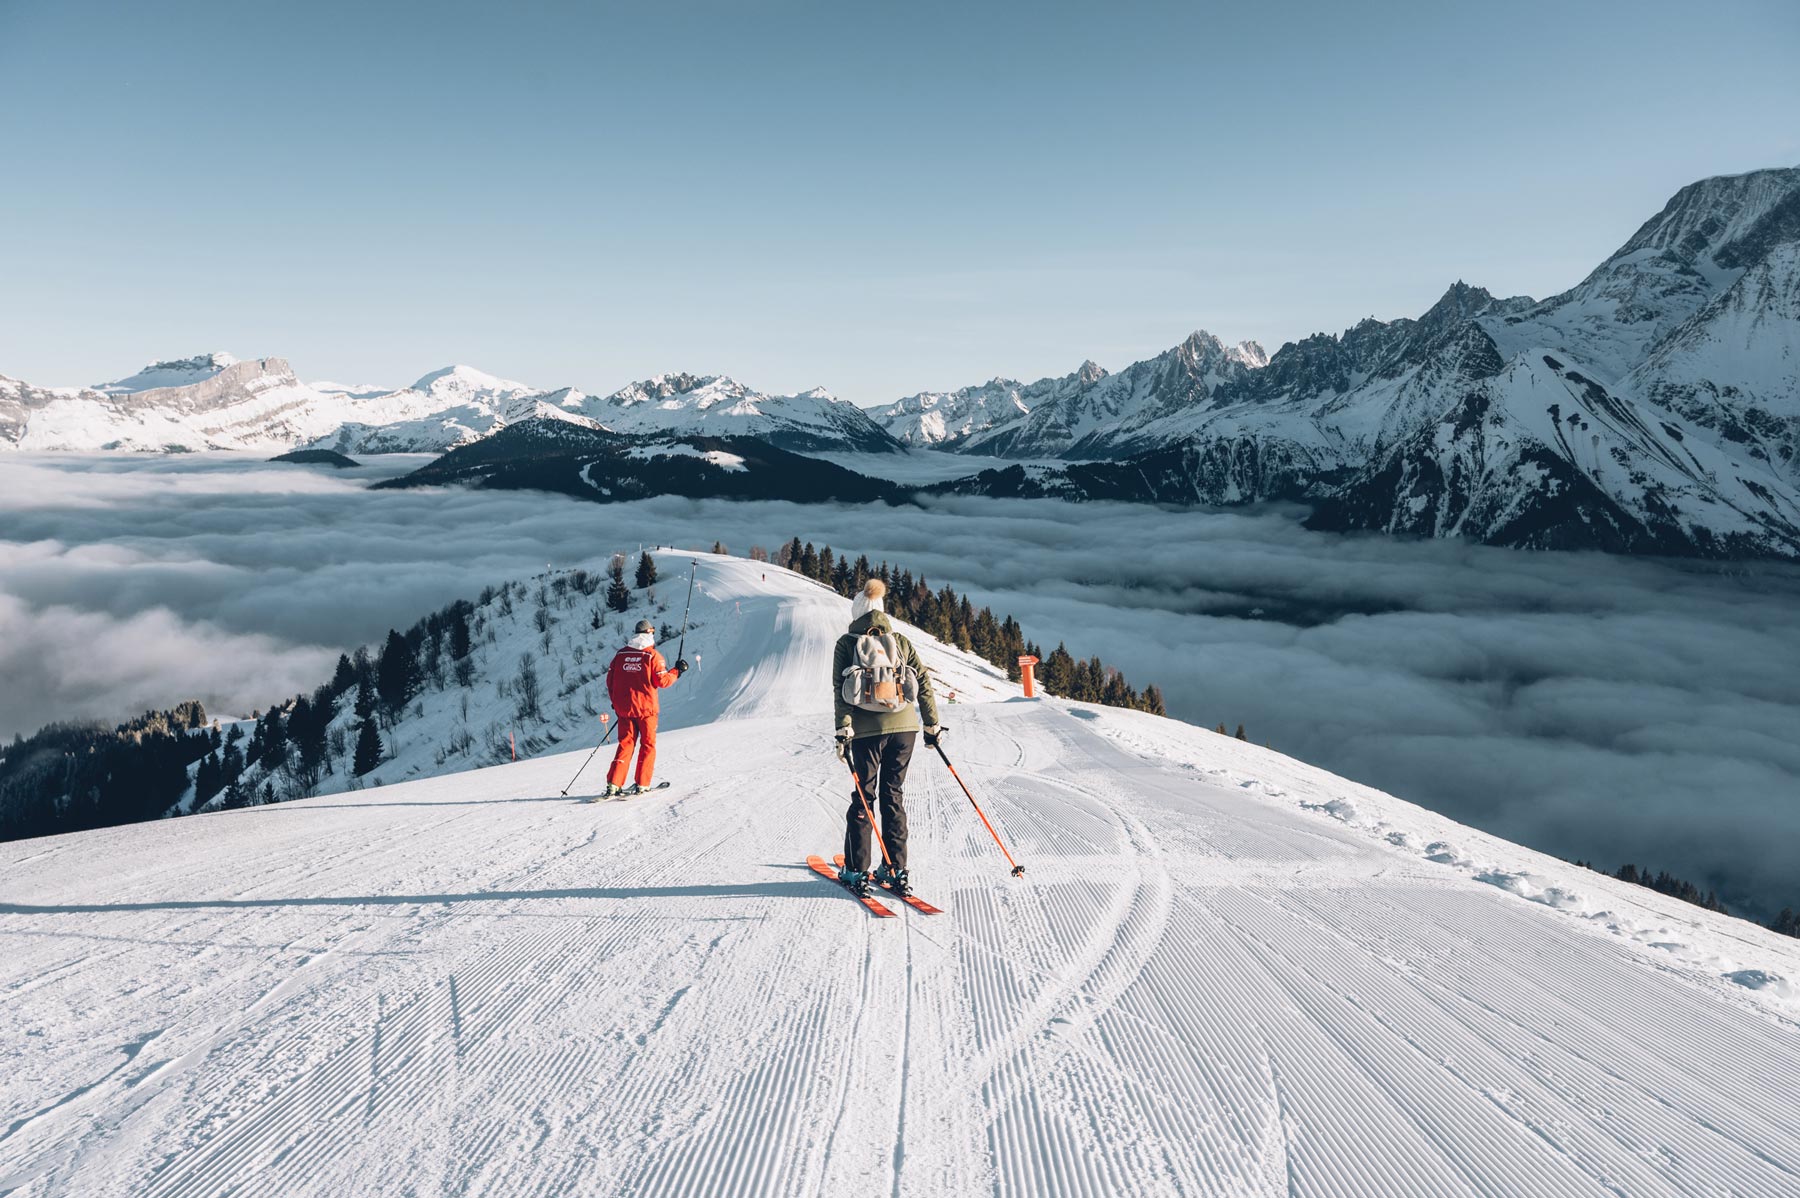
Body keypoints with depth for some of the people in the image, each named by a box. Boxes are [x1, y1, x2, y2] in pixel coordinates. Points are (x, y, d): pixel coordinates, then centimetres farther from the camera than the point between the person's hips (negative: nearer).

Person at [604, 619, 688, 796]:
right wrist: (677, 671, 6)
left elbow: (610, 680, 10)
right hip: (646, 707, -4)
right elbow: (662, 681, -10)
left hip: (624, 707, 4)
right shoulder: (653, 655, -7)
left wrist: (616, 702, 21)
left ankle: (613, 784, 1)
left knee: (625, 744, 10)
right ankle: (641, 784, 4)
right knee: (647, 745, 8)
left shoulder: (621, 654, 7)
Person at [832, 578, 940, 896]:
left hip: (867, 729, -2)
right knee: (894, 796, 10)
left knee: (863, 797, 7)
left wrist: (843, 728, -10)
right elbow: (924, 680, 7)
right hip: (904, 726, 2)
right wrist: (932, 724, 11)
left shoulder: (846, 643, 3)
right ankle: (895, 870, 10)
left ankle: (856, 871, 8)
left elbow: (840, 689, -7)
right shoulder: (900, 641, 10)